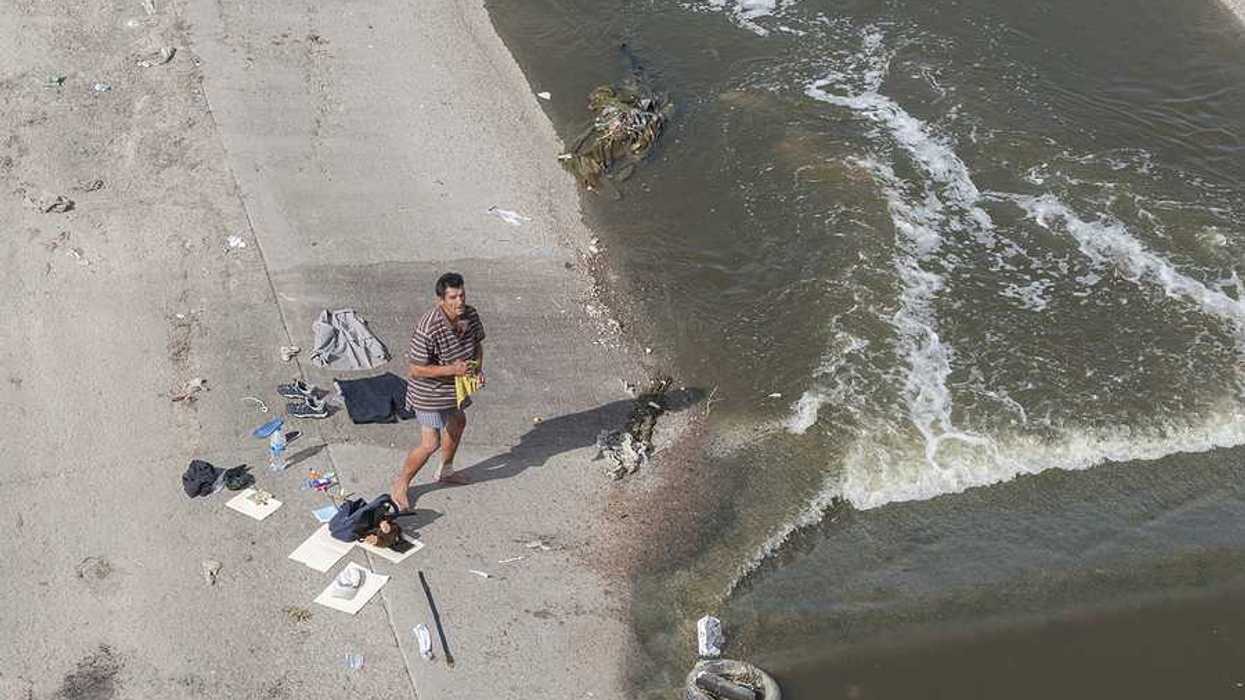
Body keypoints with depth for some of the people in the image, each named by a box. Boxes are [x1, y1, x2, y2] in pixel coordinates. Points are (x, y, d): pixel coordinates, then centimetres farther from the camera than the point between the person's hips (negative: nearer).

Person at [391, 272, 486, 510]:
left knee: (457, 422, 27)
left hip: (455, 386, 8)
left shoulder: (470, 316, -12)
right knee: (430, 443, -5)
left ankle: (445, 471, 53)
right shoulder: (428, 330, -34)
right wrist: (452, 369, -32)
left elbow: (477, 345, 6)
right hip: (429, 390, -8)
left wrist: (478, 369, -11)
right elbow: (417, 369, -27)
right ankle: (400, 485, 20)